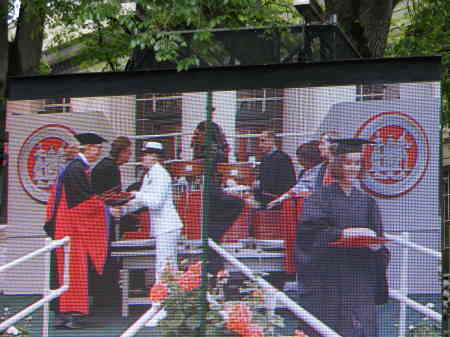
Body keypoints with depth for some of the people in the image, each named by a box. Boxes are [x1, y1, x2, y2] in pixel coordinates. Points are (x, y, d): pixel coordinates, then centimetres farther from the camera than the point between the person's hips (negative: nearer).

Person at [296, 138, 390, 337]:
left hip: (359, 277, 3)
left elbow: (376, 239, 15)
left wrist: (375, 245, -9)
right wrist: (344, 233, -22)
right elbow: (310, 232, -12)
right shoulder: (320, 198, 1)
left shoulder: (366, 201, 13)